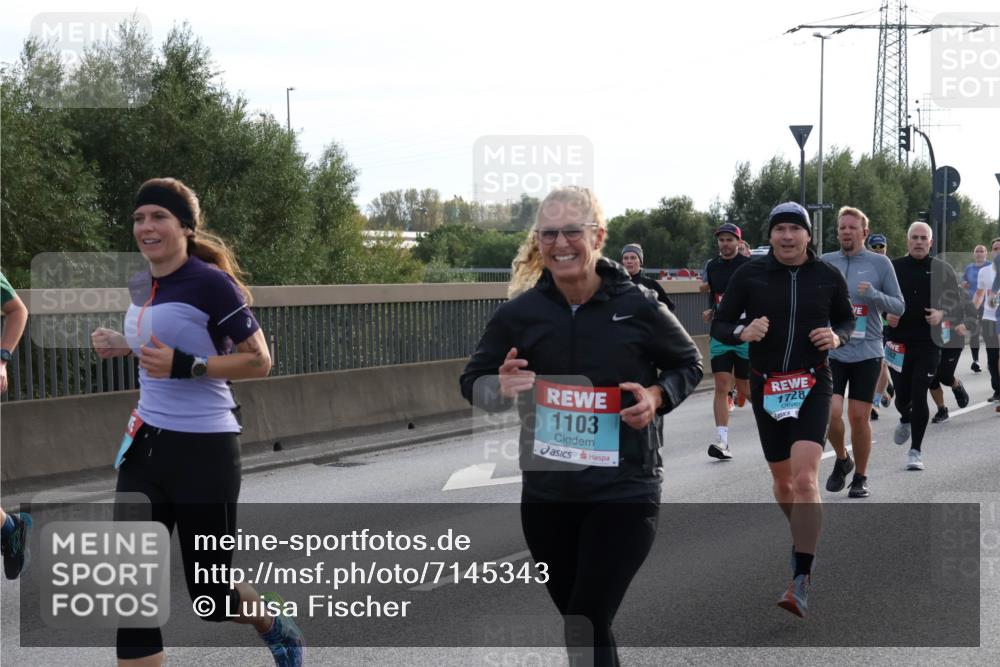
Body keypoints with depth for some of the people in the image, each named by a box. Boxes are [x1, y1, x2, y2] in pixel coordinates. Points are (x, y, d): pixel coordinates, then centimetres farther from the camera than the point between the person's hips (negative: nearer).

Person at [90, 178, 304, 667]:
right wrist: (124, 346, 7)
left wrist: (185, 366, -25)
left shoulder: (210, 282, -15)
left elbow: (259, 361, -15)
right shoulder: (142, 285, 8)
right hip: (145, 445, 7)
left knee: (210, 595, 7)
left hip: (203, 449, -7)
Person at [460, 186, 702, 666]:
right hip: (546, 492, 3)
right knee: (577, 620, 16)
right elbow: (472, 381, 6)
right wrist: (501, 388, -17)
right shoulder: (520, 313, -4)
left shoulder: (638, 306, -8)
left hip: (624, 490, -3)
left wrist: (657, 396, -12)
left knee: (586, 625, -10)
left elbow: (688, 364, 8)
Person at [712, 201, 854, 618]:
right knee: (783, 480, 13)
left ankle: (801, 583, -18)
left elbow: (847, 320, 16)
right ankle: (801, 537, 44)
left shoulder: (828, 277, 0)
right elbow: (719, 326, 2)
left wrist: (837, 337, -7)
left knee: (805, 478, -18)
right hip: (766, 387, 2)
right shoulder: (749, 275, -3)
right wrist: (743, 332, -20)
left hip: (813, 386, -2)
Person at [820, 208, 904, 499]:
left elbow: (899, 306, 2)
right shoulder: (824, 263, 6)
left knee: (859, 417, 2)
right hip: (831, 351, 1)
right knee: (830, 413, -11)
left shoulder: (880, 263, 1)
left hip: (867, 352, -1)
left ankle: (860, 476, 21)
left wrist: (873, 295, -15)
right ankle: (841, 458, 19)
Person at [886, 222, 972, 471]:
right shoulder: (894, 268, 6)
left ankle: (916, 450, 4)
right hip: (898, 342, 1)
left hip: (928, 343, -1)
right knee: (902, 395, 5)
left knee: (919, 396, -7)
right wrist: (887, 314, -7)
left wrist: (942, 314, -13)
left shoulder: (942, 270, 4)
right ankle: (905, 420, 43)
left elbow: (958, 301, 6)